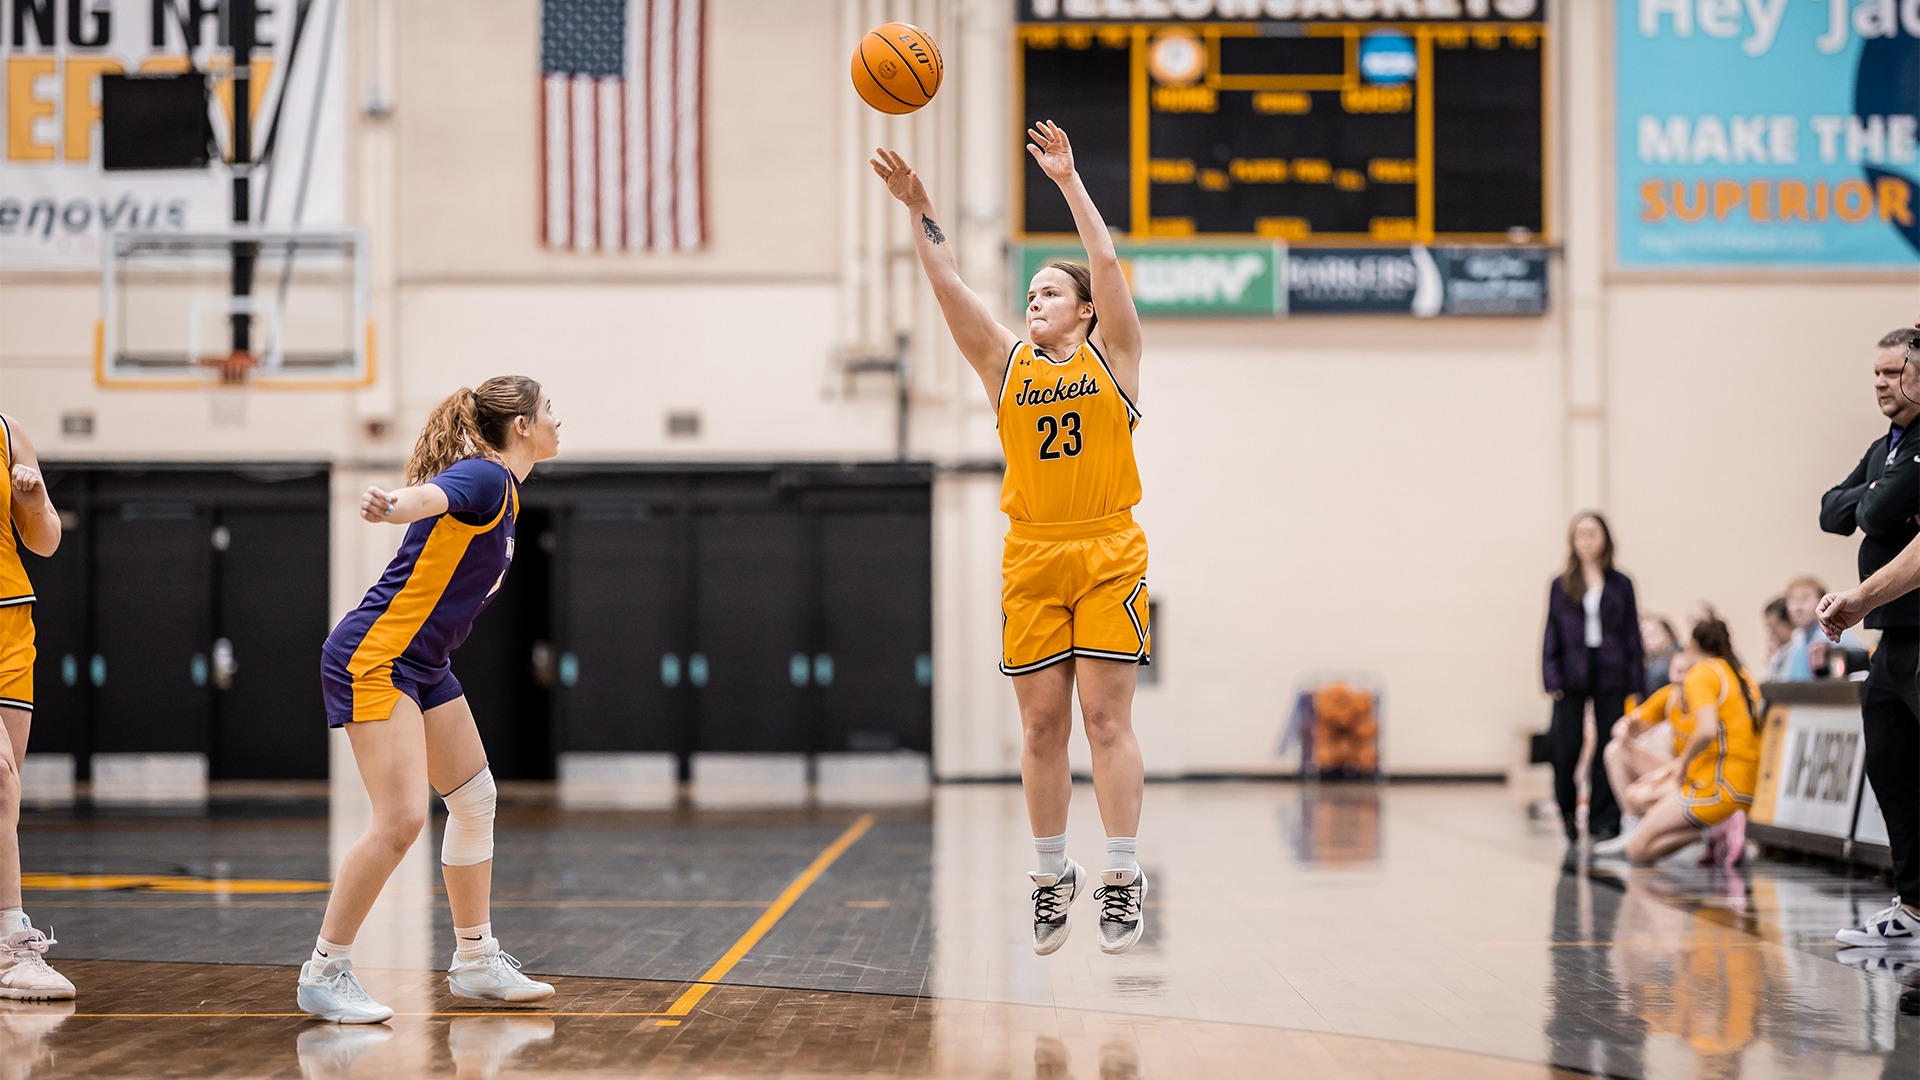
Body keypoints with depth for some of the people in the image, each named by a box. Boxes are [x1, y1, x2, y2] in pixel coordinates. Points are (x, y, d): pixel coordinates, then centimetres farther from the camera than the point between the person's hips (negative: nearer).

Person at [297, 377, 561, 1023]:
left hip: (424, 666, 10)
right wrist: (391, 506, -61)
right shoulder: (483, 476, -16)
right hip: (373, 657, -10)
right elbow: (428, 496, -40)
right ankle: (323, 975, -6)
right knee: (401, 819, -16)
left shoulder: (502, 489, 12)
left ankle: (475, 962, 25)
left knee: (474, 800, 14)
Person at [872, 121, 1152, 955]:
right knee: (1041, 725, 4)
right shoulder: (1006, 363, 10)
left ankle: (1122, 877, -2)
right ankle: (1052, 875, 16)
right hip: (1030, 558, 3)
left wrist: (1069, 180, -9)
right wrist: (917, 208, -8)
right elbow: (949, 287, 2)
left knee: (1107, 719, -5)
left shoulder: (1110, 355, 5)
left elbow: (1107, 264, -6)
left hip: (1108, 555, -3)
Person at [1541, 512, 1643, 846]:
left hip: (1611, 677, 0)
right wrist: (1552, 680, -3)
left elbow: (1633, 635, 7)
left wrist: (1635, 680, 1)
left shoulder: (1621, 585, 8)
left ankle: (1604, 822, 6)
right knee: (1565, 750, -4)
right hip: (1572, 679, 0)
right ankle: (1568, 814, 15)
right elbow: (1552, 636, 7)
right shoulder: (1560, 586, 8)